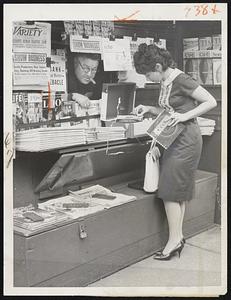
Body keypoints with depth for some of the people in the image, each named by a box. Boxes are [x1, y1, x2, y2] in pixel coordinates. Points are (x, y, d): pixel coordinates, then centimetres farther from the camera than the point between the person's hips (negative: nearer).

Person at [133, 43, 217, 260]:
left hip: (186, 139, -9)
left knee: (170, 191, -6)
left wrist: (185, 116, -23)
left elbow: (211, 102, -17)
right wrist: (149, 108, 7)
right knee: (178, 191, 12)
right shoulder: (165, 82, 11)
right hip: (174, 139, 9)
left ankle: (175, 239, 4)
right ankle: (178, 237, 20)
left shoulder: (181, 80, -16)